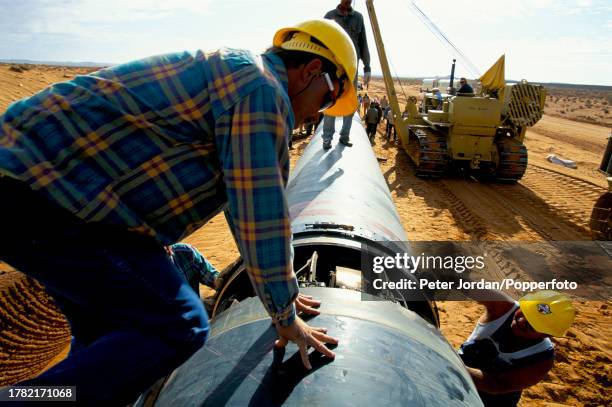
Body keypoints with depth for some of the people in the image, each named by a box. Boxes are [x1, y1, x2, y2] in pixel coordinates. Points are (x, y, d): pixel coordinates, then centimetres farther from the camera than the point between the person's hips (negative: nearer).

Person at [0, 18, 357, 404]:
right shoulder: (262, 89, -13)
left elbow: (243, 199, 23)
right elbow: (261, 215, -17)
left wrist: (282, 290, 28)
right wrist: (285, 318, -2)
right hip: (50, 202, -11)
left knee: (105, 339, 20)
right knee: (178, 326, -12)